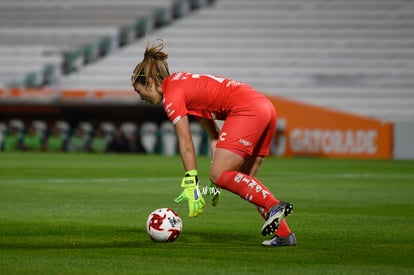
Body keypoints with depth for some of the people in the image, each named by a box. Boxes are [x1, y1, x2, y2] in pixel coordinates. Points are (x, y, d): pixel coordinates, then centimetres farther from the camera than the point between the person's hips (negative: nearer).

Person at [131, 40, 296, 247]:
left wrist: (190, 185, -5)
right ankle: (284, 234, 7)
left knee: (219, 176, -11)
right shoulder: (184, 82, 23)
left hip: (247, 110, -10)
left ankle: (273, 206, -20)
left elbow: (186, 145, -7)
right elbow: (213, 134, 20)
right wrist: (217, 167, 17)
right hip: (265, 107, 10)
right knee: (245, 179, 12)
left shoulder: (171, 95, -4)